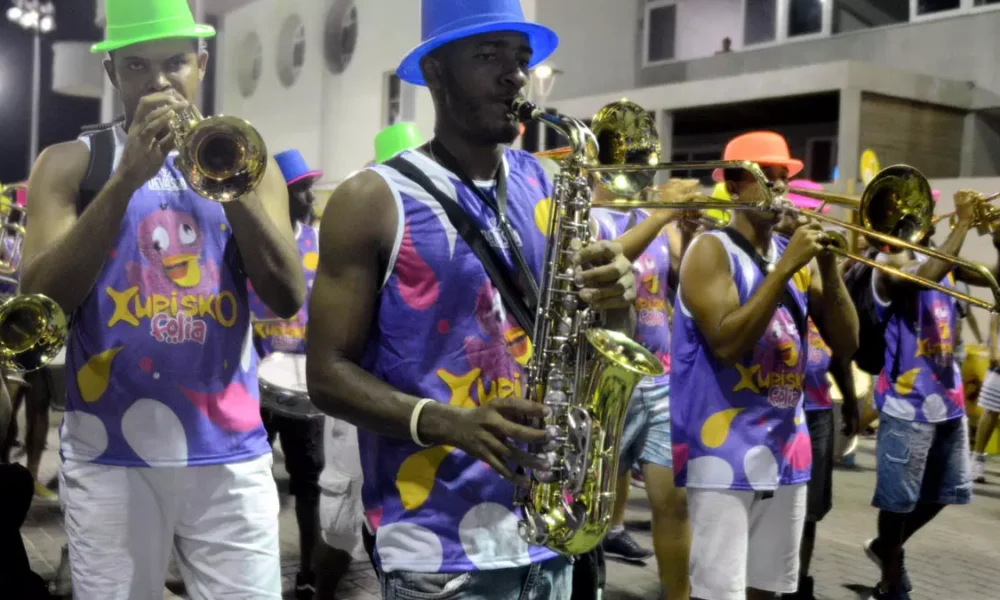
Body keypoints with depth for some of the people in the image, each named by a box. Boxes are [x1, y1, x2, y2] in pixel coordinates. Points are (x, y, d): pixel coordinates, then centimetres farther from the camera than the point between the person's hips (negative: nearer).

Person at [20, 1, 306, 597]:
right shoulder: (70, 164, 4)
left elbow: (288, 298, -3)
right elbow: (40, 300, -9)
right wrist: (126, 179, -16)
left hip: (231, 453, 1)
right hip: (110, 457, -1)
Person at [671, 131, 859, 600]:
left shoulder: (798, 257, 11)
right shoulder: (710, 250, -7)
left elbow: (846, 344, 7)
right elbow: (726, 344, -20)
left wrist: (828, 268, -6)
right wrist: (785, 268, -19)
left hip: (786, 449, 7)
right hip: (723, 450, -6)